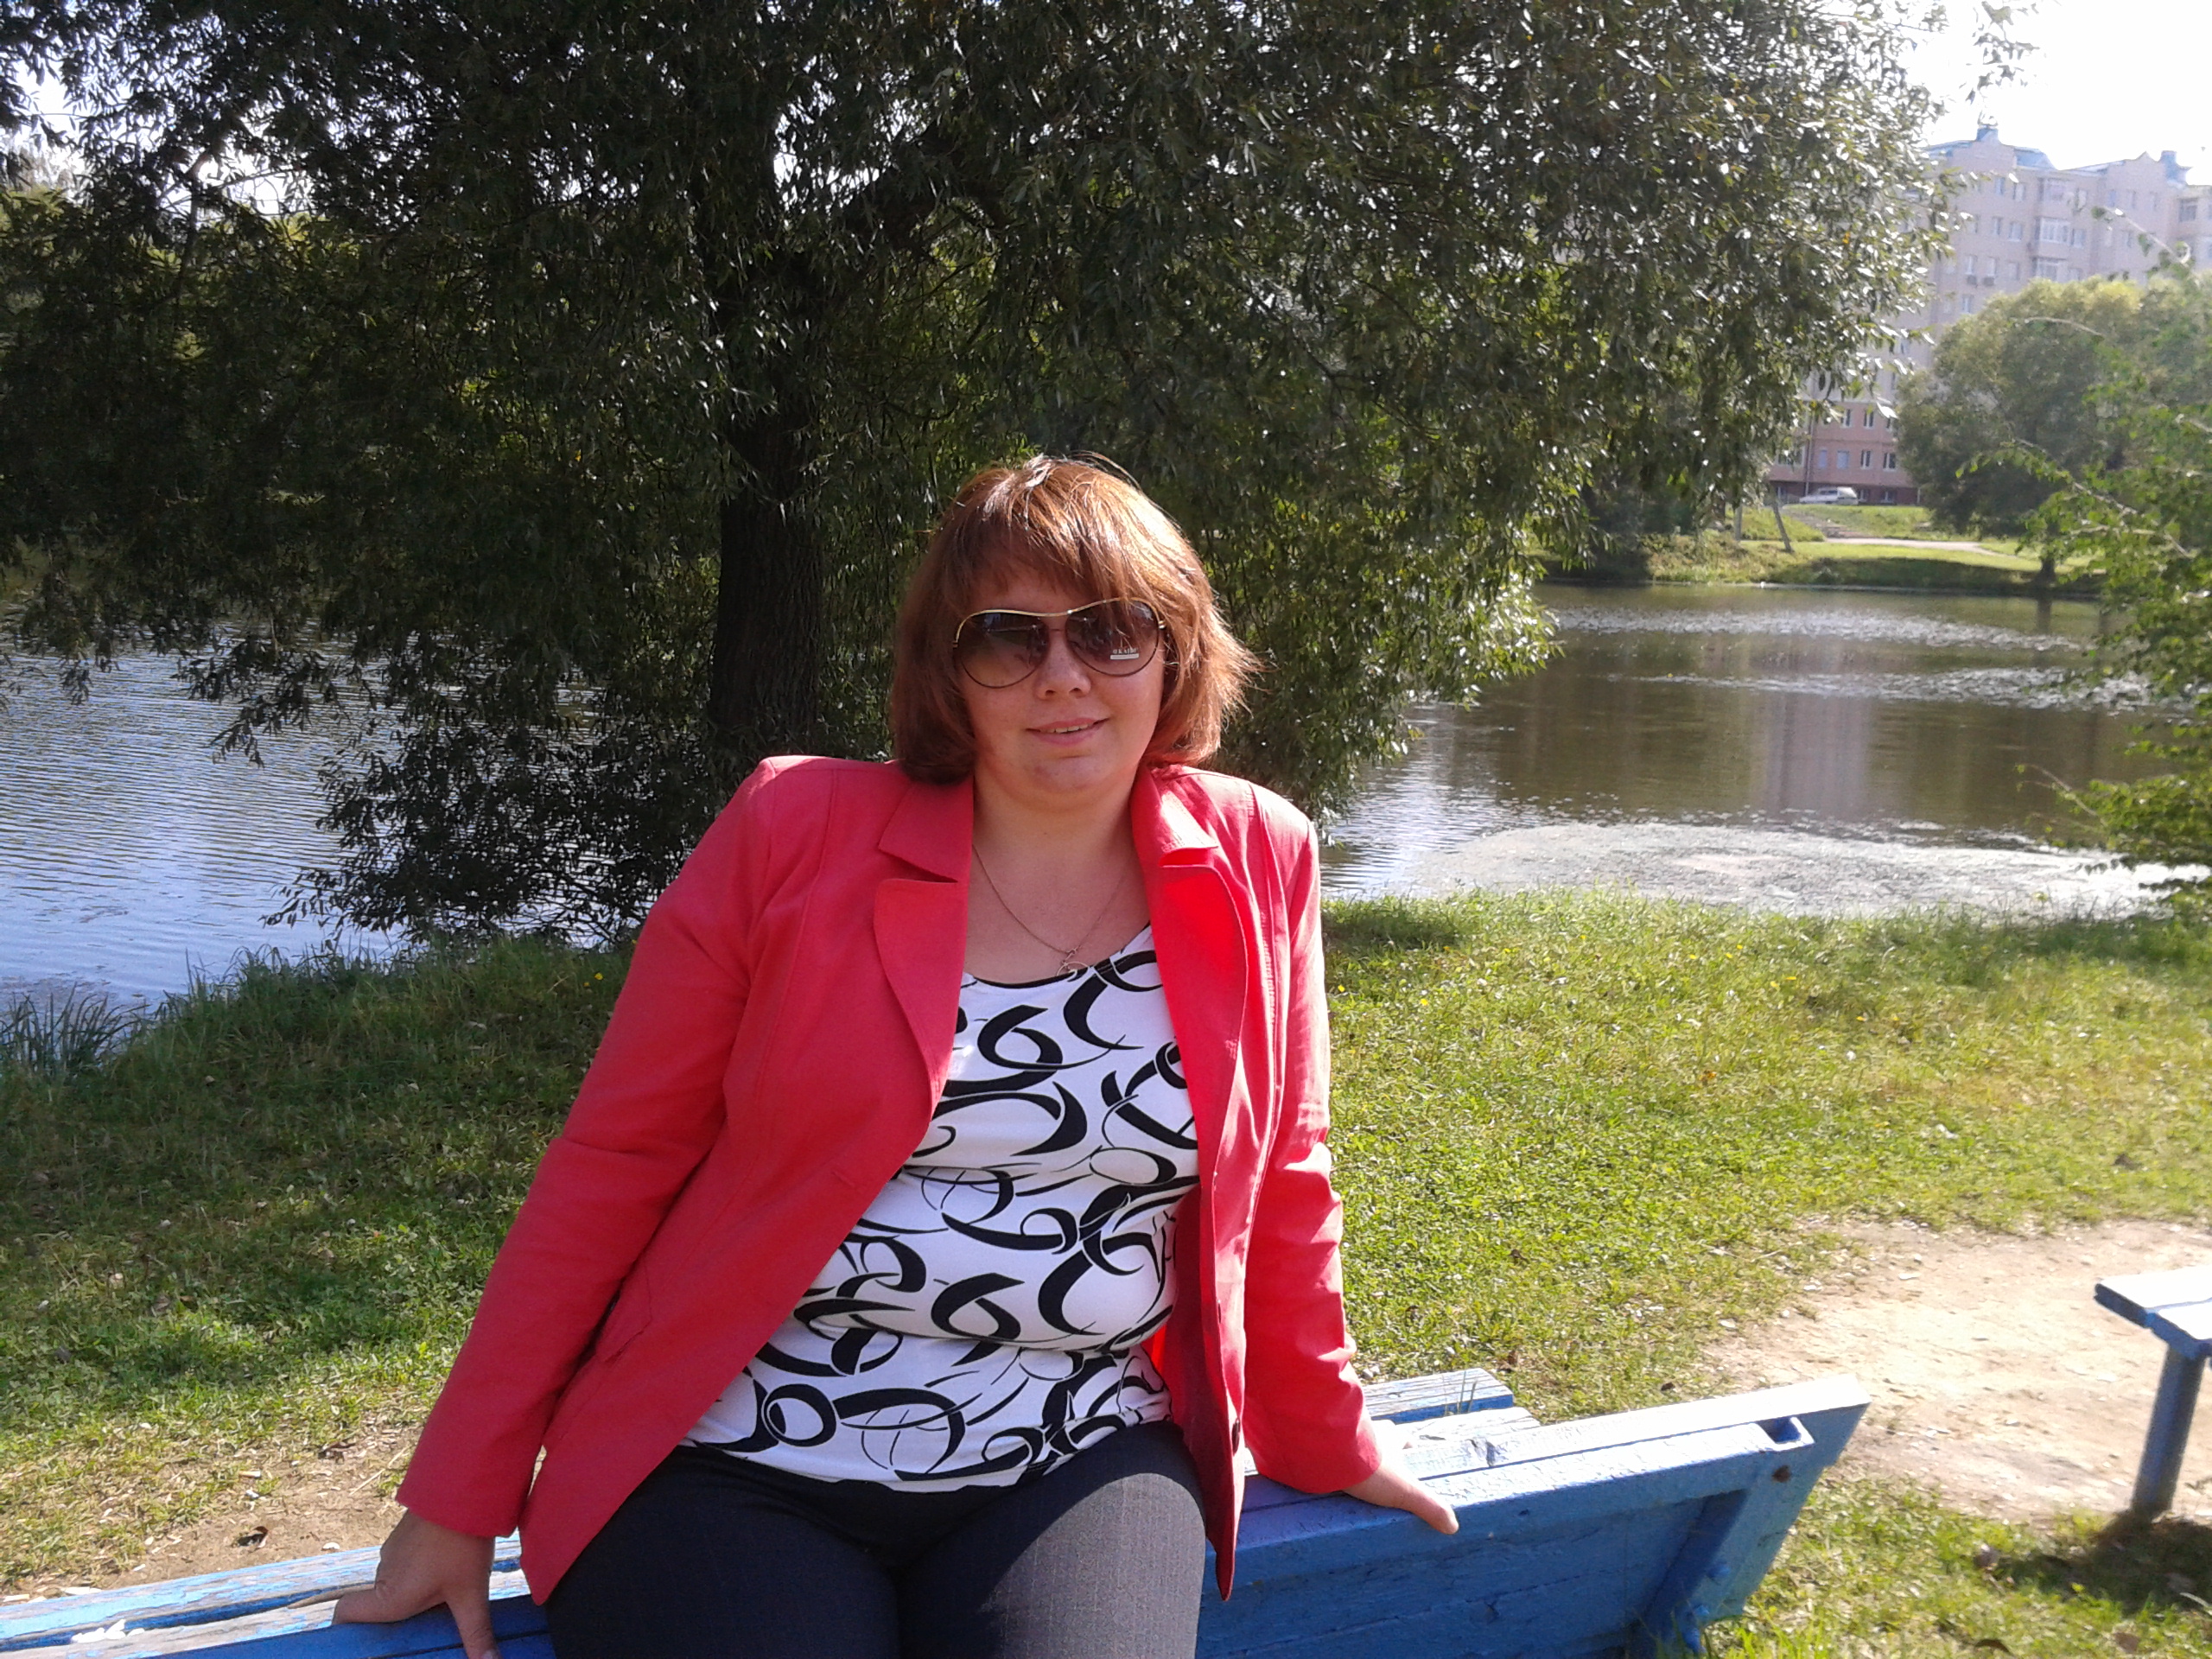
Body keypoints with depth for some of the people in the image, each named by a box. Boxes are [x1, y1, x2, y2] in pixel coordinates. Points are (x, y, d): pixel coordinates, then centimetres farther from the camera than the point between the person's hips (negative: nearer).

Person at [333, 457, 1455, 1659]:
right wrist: (461, 1496, 0)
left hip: (1072, 1469, 2)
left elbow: (1279, 1188, 11)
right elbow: (610, 1164, -1)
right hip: (733, 1472, -1)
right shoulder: (795, 836, -6)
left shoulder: (1256, 863, 0)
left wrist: (1322, 1440, 21)